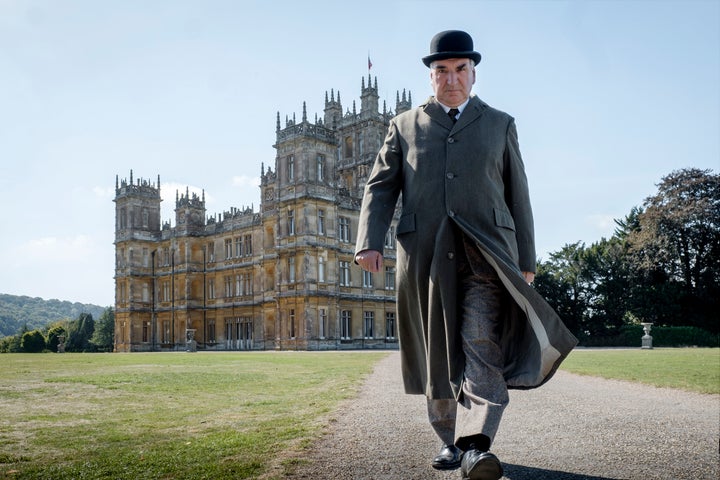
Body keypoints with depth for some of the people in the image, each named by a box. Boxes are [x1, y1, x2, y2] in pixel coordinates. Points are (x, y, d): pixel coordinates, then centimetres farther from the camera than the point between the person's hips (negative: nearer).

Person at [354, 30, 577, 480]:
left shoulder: (500, 125, 17)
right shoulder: (404, 126, 16)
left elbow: (518, 196, 15)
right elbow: (380, 187, 9)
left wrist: (526, 261, 11)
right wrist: (370, 242, -7)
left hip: (486, 252, -1)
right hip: (424, 253, 1)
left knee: (481, 346, -16)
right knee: (438, 352, 6)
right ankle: (451, 439, 19)